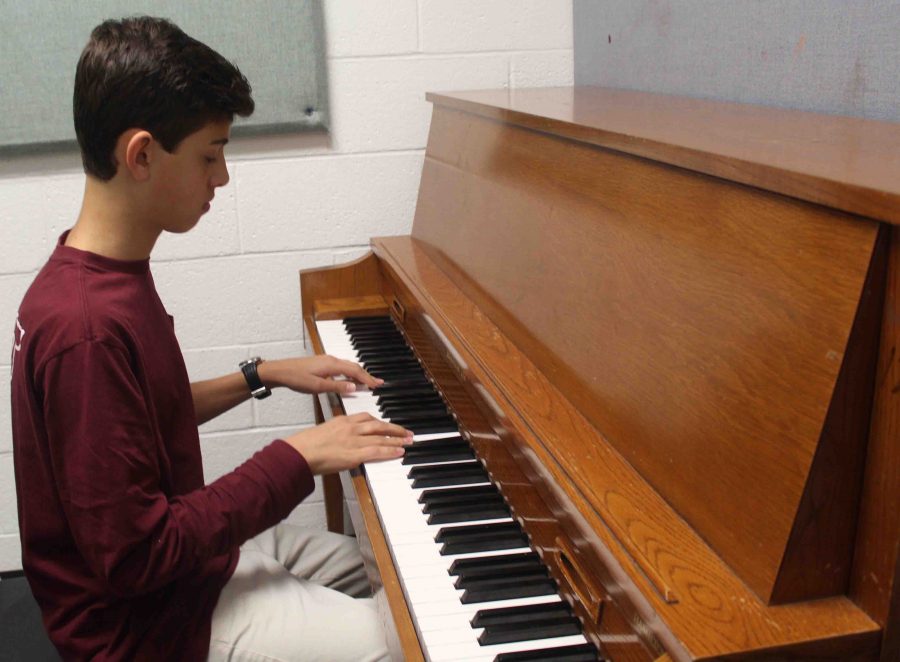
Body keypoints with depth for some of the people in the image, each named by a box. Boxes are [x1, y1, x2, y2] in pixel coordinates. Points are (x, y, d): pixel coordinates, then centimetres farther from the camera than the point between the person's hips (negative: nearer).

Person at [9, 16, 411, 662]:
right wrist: (296, 457, -23)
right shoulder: (87, 328, -30)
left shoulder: (103, 272, 1)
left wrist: (260, 376, 9)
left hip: (187, 552, 9)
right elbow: (135, 555, -28)